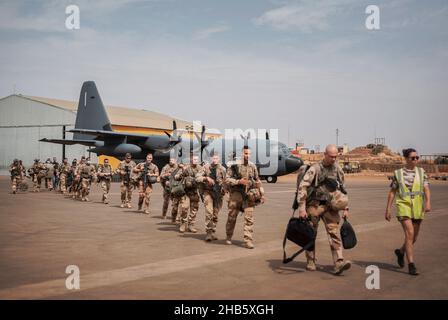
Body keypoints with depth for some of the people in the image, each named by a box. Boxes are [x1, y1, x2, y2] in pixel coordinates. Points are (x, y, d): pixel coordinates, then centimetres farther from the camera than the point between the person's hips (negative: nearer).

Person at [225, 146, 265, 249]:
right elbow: (227, 179, -5)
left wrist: (262, 194, 12)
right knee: (232, 217, 8)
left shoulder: (253, 166, 9)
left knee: (249, 218, -5)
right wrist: (239, 181, -17)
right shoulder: (234, 165, -4)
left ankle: (248, 240, -2)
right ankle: (229, 237, 27)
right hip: (236, 194, -2)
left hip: (249, 196, 2)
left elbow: (258, 181, 17)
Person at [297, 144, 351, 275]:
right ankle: (311, 262, 21)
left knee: (334, 233, -9)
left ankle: (339, 263, -17)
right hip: (314, 205, -3)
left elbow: (342, 189, 18)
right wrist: (302, 208, -20)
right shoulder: (315, 169, -10)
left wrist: (345, 208, 14)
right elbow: (302, 187, -15)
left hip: (330, 206, 3)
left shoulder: (338, 169, 7)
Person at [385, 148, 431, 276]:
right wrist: (388, 209, 4)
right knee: (409, 234, -17)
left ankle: (401, 251, 40)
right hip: (403, 205, -3)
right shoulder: (398, 173, 2)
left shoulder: (421, 172, 7)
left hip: (418, 207, 3)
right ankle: (411, 265, -13)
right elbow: (392, 192, 6)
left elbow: (426, 189, -2)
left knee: (414, 237, 12)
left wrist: (428, 202, -20)